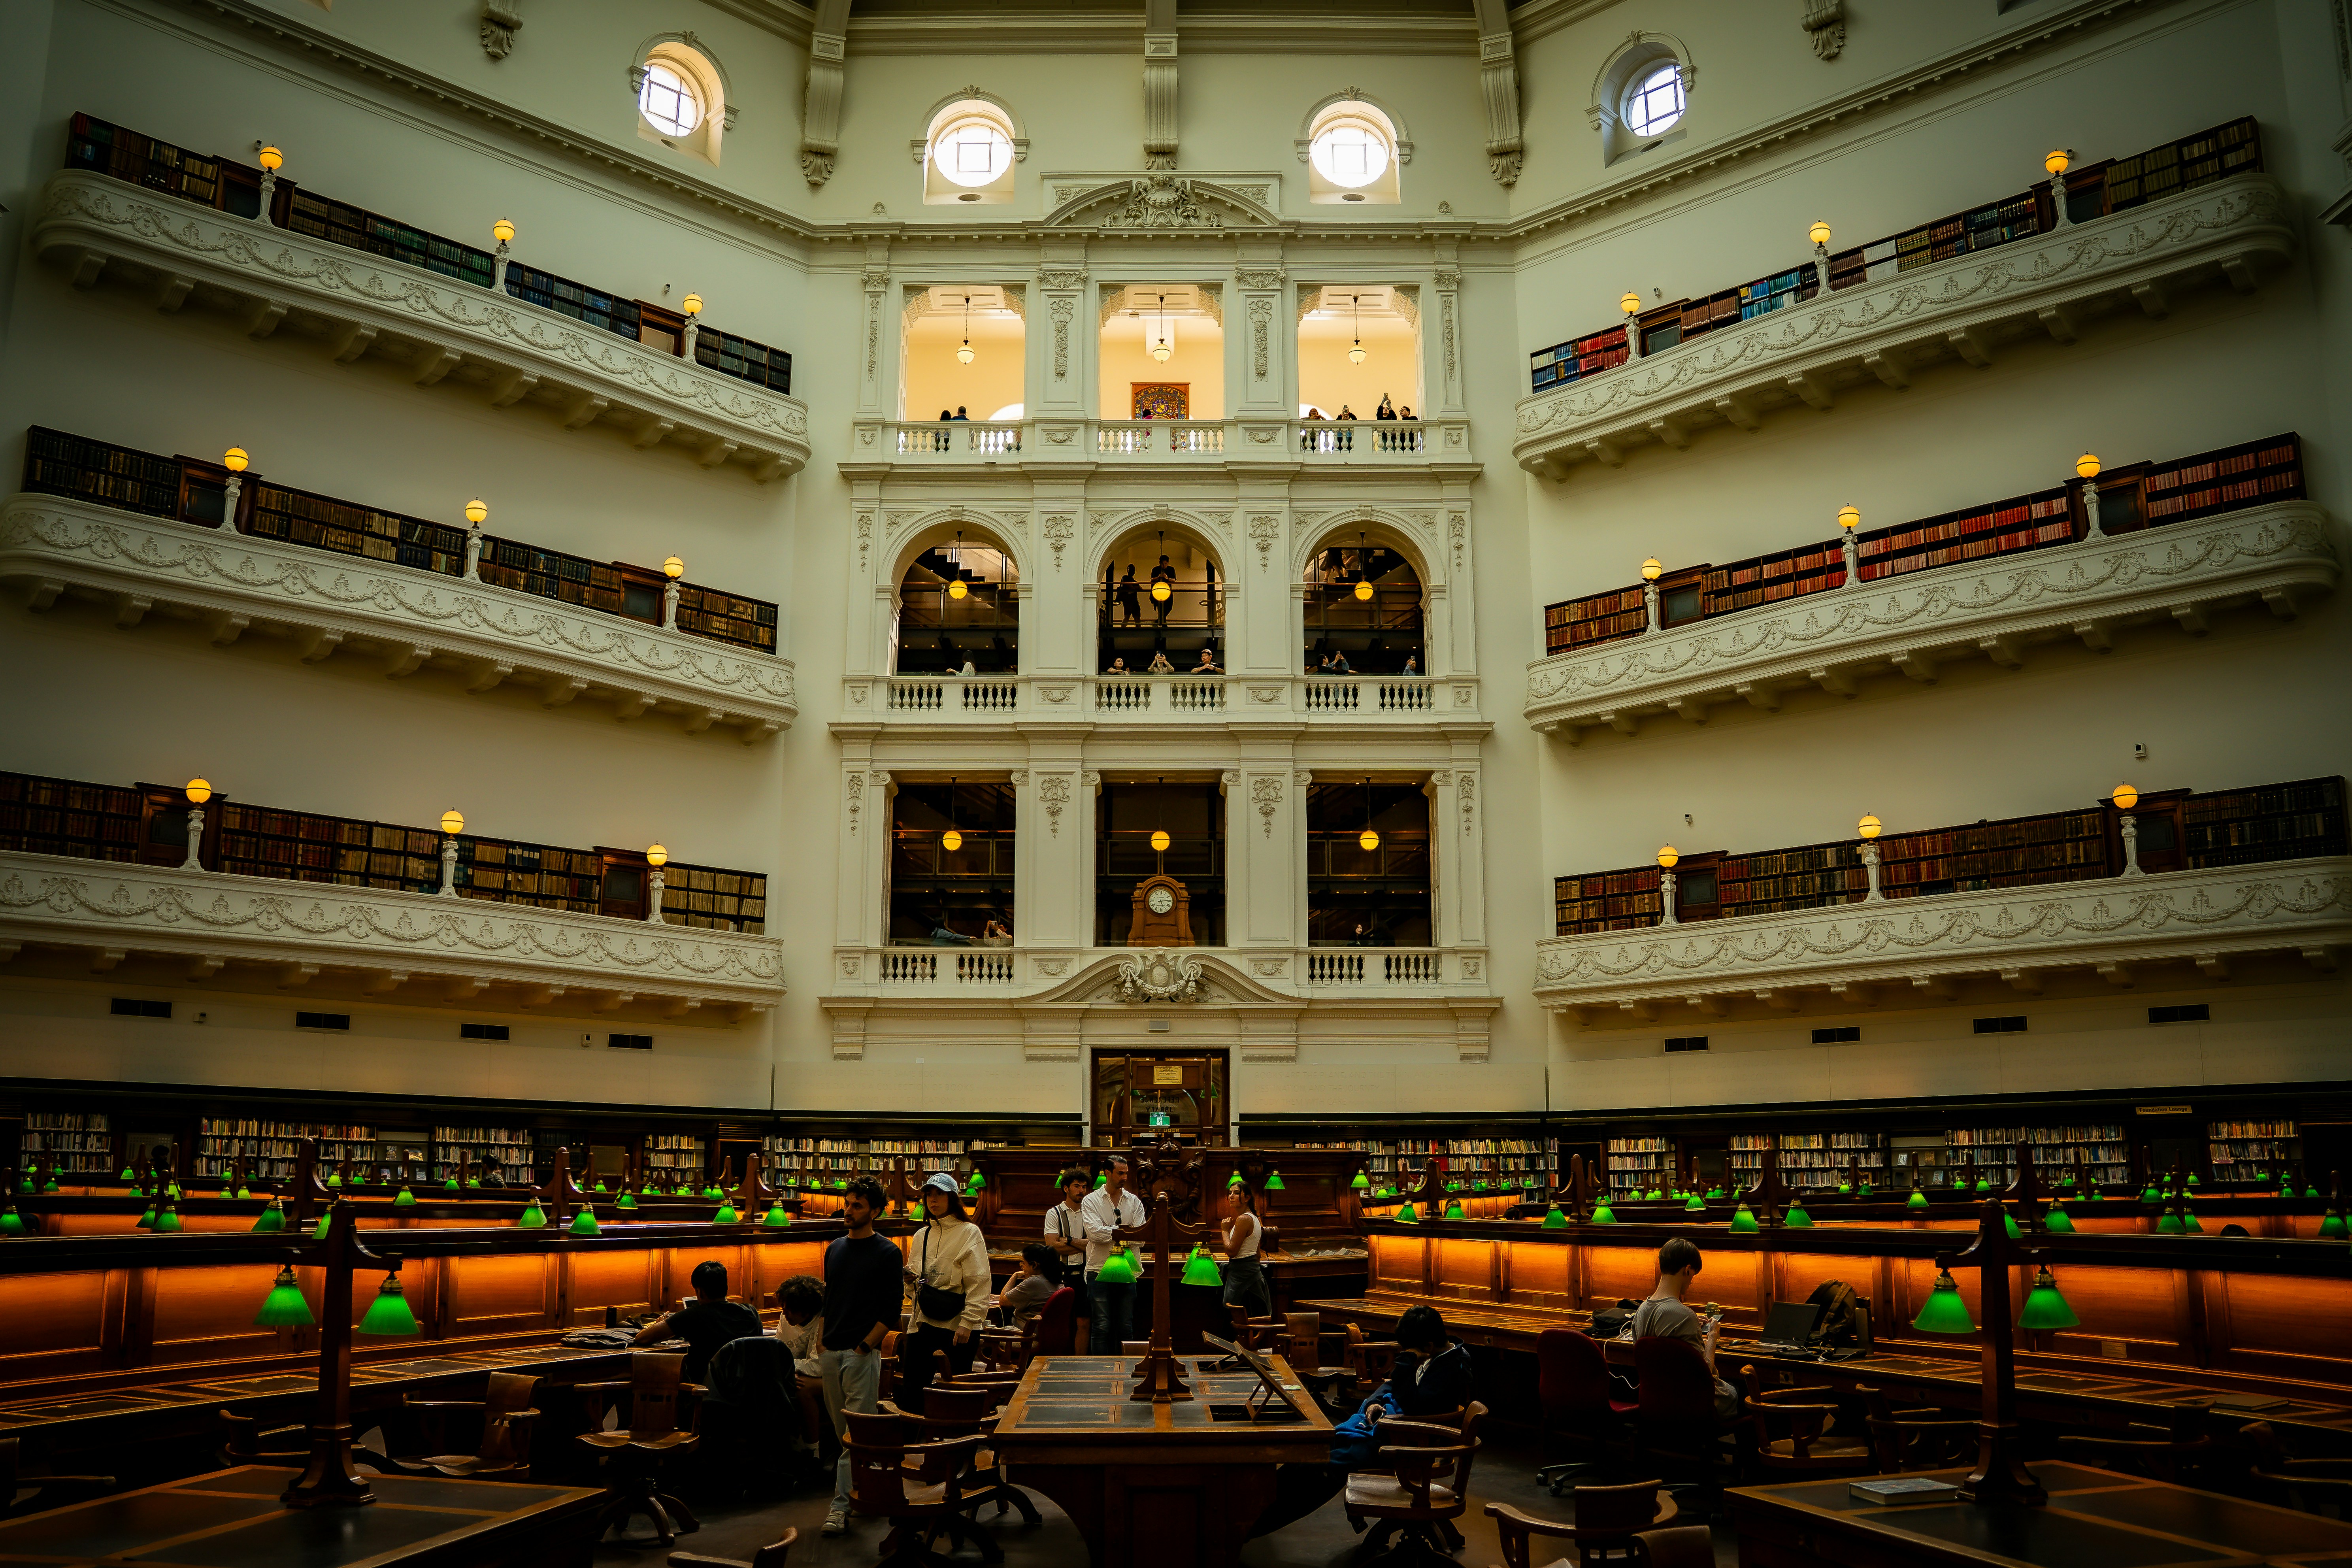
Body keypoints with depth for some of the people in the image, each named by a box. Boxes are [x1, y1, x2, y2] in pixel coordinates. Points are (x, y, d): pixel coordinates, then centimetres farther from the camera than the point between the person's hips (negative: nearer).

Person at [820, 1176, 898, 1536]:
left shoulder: (888, 1253, -6)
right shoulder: (835, 1248, 12)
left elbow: (891, 1311, -8)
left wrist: (863, 1347, -13)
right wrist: (826, 1339, 10)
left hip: (862, 1352, -6)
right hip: (832, 1351, 7)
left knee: (857, 1432, -6)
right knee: (842, 1428, 12)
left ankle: (842, 1504, -5)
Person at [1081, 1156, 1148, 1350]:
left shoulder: (1135, 1202, 9)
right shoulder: (1091, 1201, 0)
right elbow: (1094, 1232, -16)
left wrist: (1110, 1234, -12)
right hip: (1100, 1271, -3)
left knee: (1126, 1327, 7)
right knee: (1102, 1327, -1)